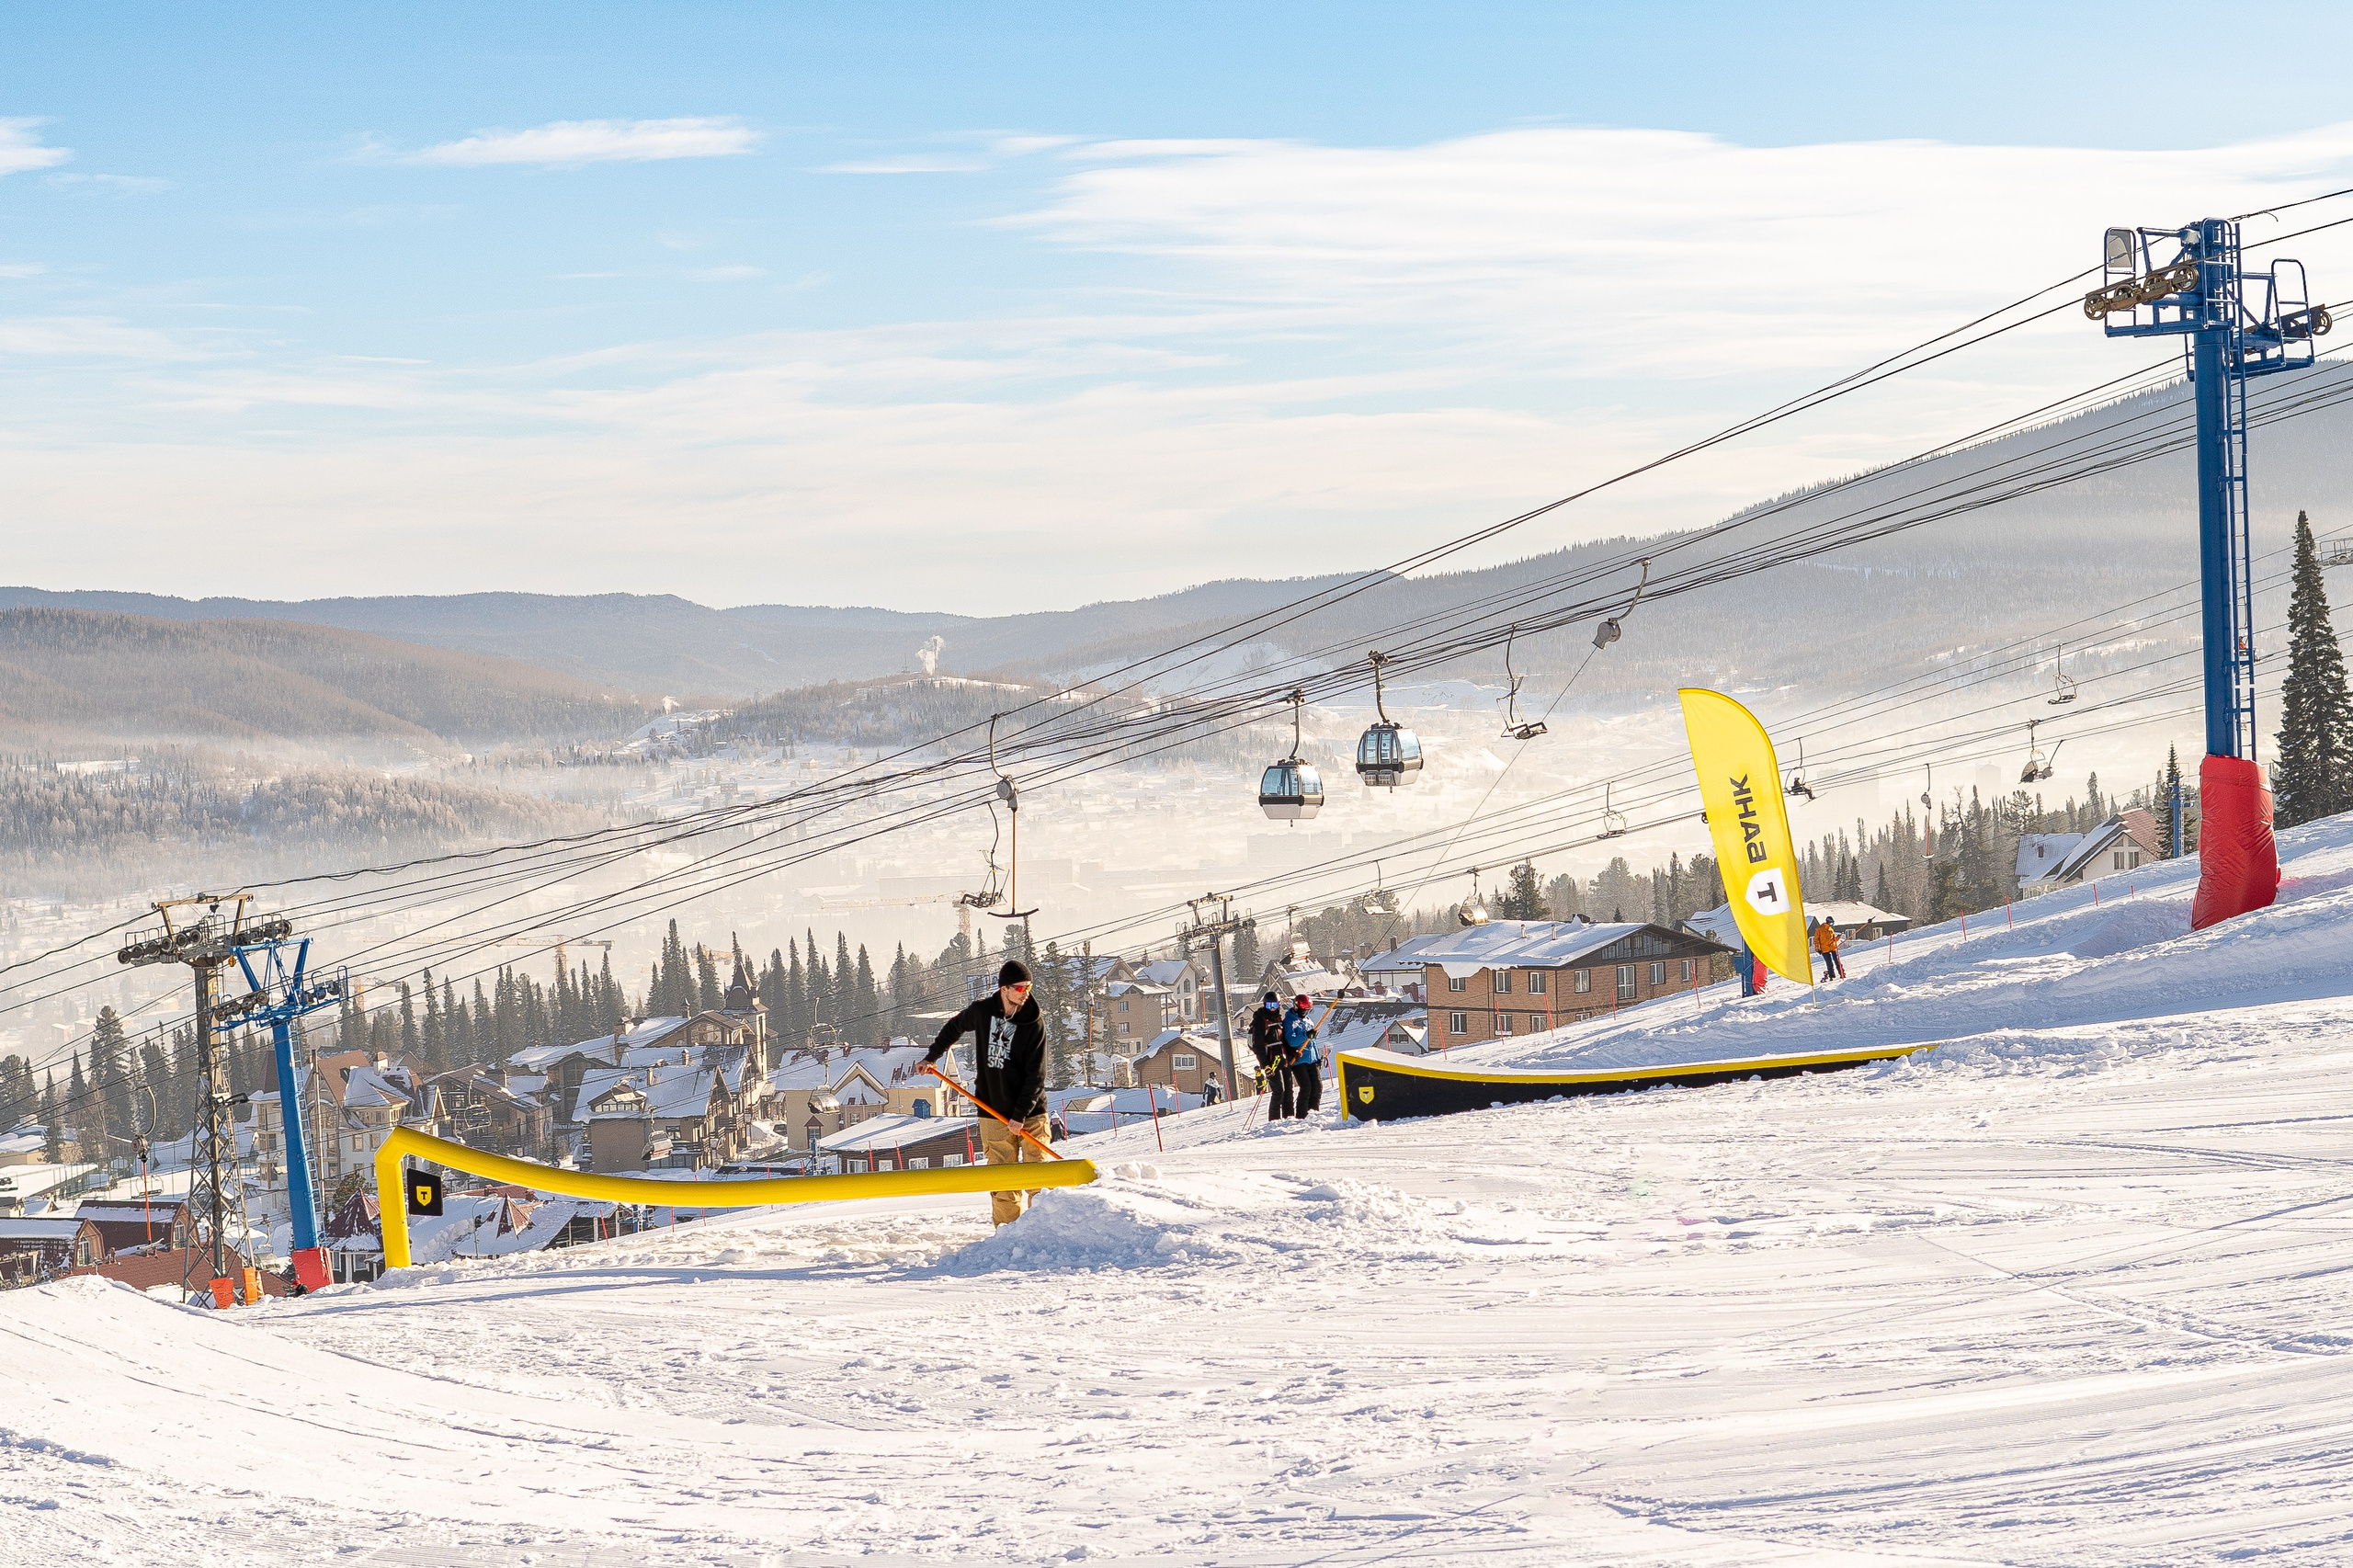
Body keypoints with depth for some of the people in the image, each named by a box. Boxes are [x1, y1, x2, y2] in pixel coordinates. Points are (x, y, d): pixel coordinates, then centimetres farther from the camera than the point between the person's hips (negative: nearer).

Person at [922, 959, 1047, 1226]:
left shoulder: (1033, 1026, -6)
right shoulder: (982, 1011, 0)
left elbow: (1036, 1076, -10)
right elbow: (954, 1028, 23)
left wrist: (1021, 1114, -17)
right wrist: (932, 1056, 27)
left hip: (1030, 1112, -2)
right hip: (994, 1112, 2)